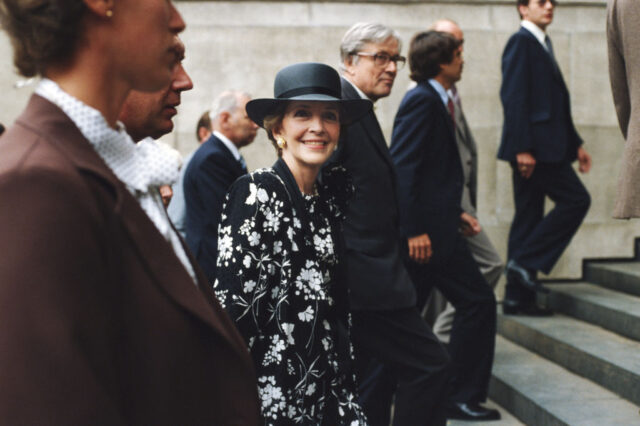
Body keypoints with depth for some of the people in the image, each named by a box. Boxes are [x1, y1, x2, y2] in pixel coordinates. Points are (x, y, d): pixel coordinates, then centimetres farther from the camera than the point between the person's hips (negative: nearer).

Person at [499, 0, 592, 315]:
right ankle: (525, 262, -5)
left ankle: (518, 298, 11)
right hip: (533, 147, -9)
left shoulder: (541, 44, 22)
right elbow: (513, 97, -16)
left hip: (542, 147, 9)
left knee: (529, 218, 8)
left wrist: (575, 144, 20)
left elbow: (556, 105, 23)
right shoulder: (521, 42, -7)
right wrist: (522, 148, -22)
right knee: (576, 200, -9)